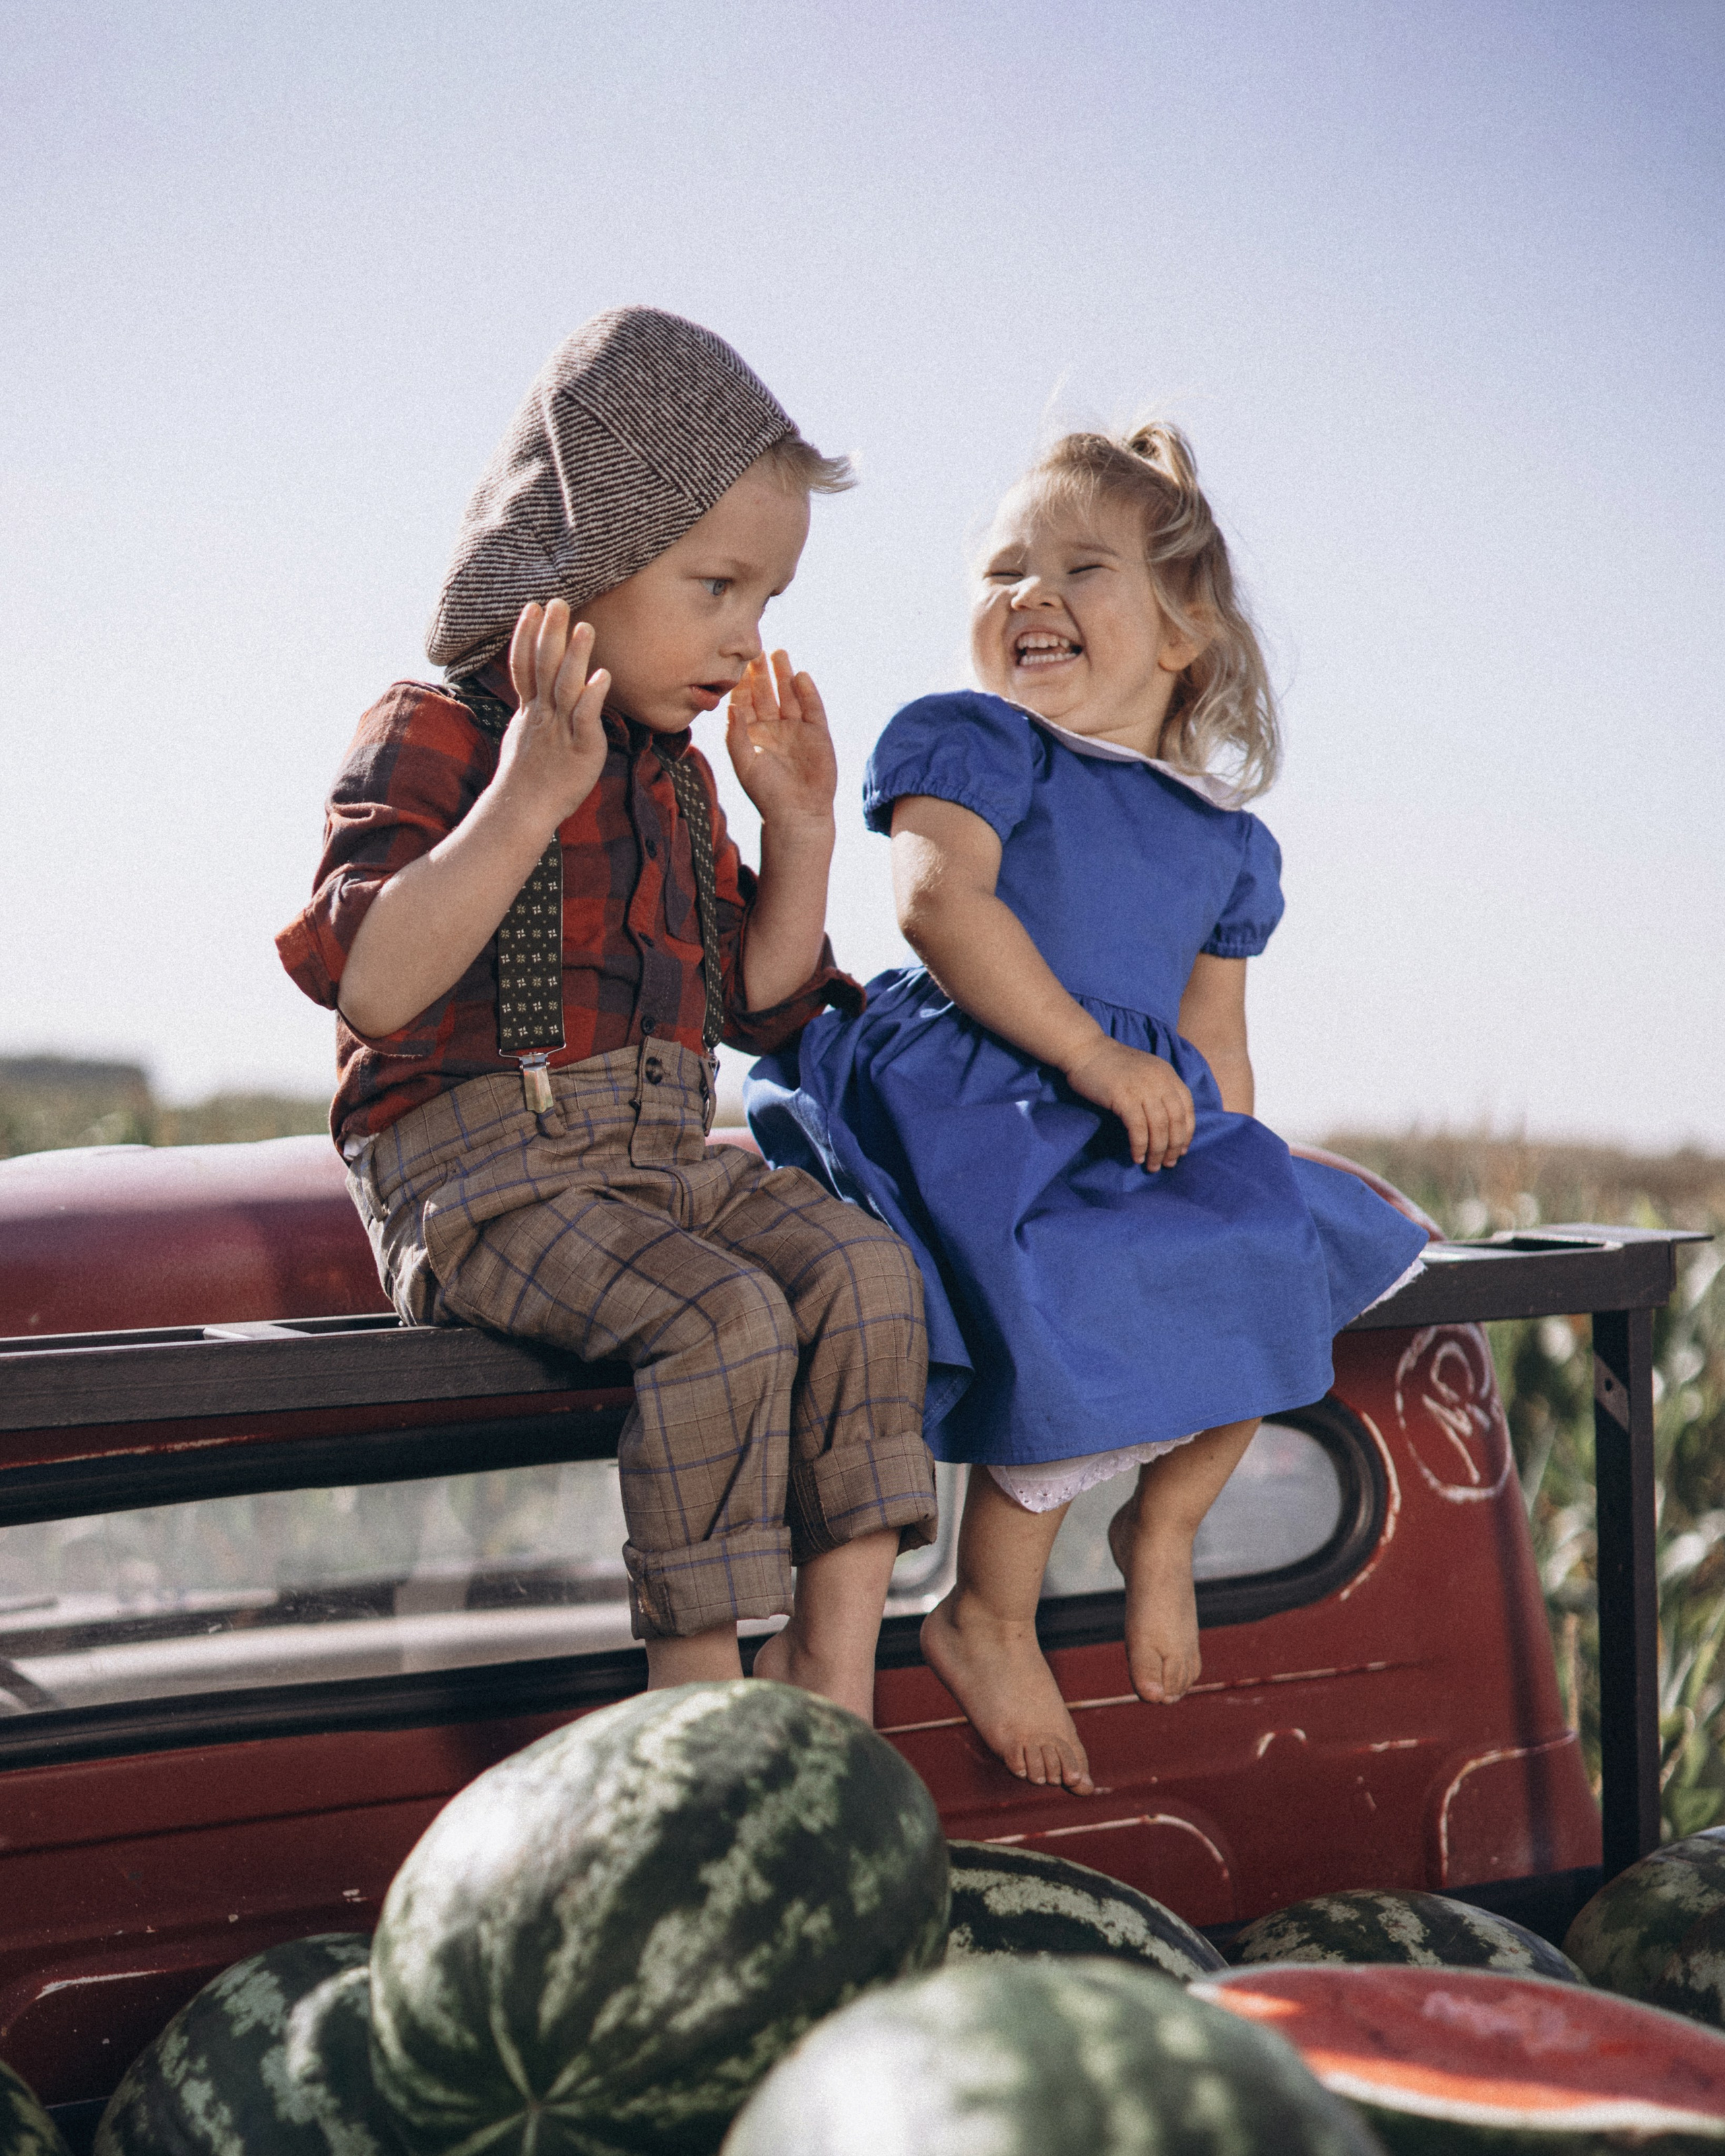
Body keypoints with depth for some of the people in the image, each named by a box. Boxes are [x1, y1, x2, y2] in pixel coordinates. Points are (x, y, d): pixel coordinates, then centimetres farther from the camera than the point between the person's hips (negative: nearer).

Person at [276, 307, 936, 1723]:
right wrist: (526, 798, -28)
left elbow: (758, 1004, 23)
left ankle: (831, 1692, -17)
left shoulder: (671, 775, 19)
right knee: (724, 1318, -30)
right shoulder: (434, 736, -5)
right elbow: (370, 983, -22)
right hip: (482, 1168, -7)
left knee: (865, 1272, -16)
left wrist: (799, 827, 10)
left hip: (666, 1158, 8)